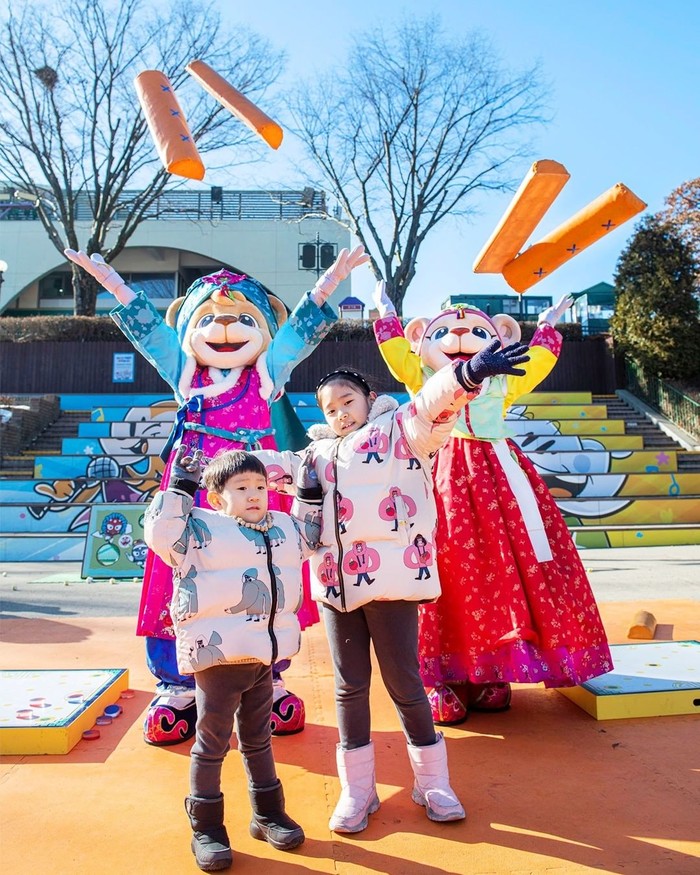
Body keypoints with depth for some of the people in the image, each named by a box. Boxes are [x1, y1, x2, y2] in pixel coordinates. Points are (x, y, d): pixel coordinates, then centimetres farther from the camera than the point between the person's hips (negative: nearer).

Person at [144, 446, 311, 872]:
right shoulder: (201, 529, -9)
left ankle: (268, 813, 38)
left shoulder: (284, 528, 9)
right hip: (217, 657, -6)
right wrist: (179, 488, -23)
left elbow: (311, 537, 28)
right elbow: (161, 534, -24)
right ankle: (207, 829, 24)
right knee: (212, 744, 8)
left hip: (264, 657, 6)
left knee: (258, 740, 22)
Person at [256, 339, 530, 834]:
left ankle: (432, 782, 25)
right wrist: (306, 492, -2)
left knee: (403, 682, 3)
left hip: (391, 578, -5)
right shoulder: (317, 453, 18)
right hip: (336, 584, 5)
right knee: (350, 686, 12)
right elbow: (302, 528, 20)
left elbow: (432, 404, -19)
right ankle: (356, 790, 27)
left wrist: (468, 375, -39)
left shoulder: (399, 429, 3)